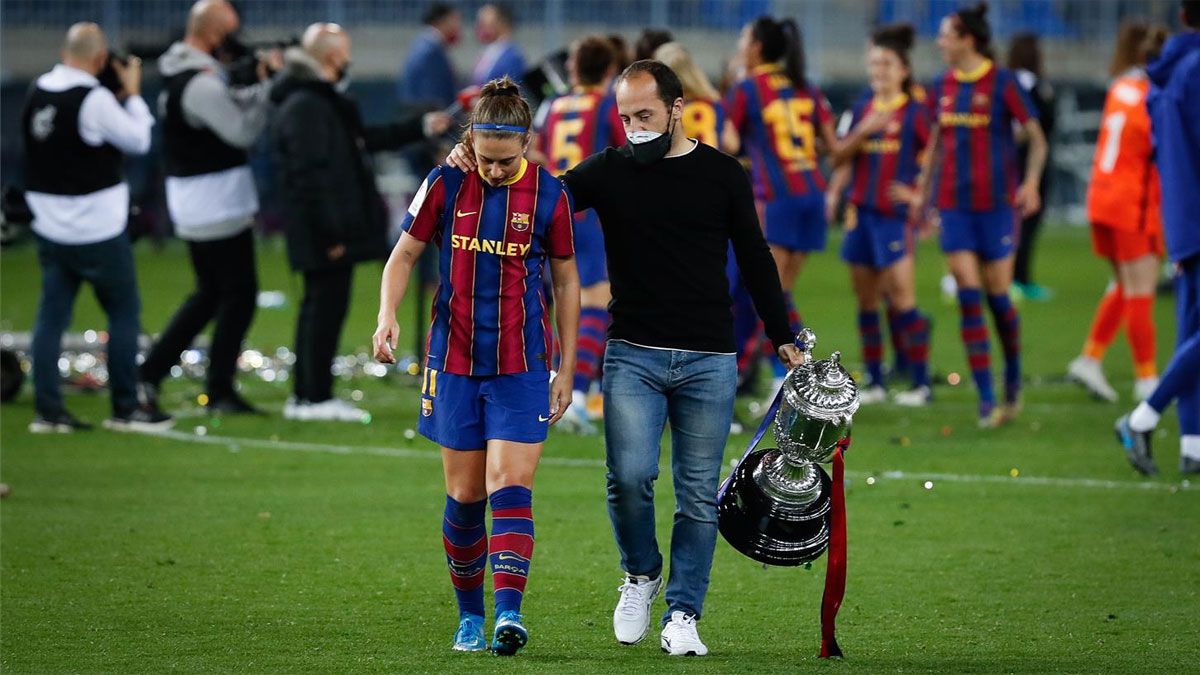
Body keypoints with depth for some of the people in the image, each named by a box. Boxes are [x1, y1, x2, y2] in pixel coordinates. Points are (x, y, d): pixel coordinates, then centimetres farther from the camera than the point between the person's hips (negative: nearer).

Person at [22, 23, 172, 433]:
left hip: (50, 226, 6)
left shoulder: (37, 94, 2)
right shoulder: (94, 100, -20)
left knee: (52, 315, 7)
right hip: (98, 230, -6)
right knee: (124, 311, 6)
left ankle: (47, 410, 5)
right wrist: (131, 93, 2)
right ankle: (125, 409, 8)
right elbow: (138, 140, -10)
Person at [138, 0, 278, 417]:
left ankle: (150, 374, 13)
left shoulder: (178, 73, 11)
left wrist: (260, 84, 2)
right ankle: (220, 393, 4)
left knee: (210, 293, 19)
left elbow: (232, 107, 18)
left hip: (191, 206, 10)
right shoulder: (202, 83, -21)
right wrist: (268, 85, -14)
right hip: (218, 207, -10)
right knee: (239, 295, 0)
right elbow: (243, 131, -22)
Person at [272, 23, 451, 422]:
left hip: (330, 232, 11)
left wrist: (421, 128, 30)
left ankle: (306, 395, 17)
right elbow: (310, 176, -22)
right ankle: (315, 397, -3)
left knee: (321, 307, 13)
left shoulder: (321, 101, 17)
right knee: (327, 305, -6)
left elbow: (364, 140, 29)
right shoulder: (305, 107, -17)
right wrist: (330, 235, -23)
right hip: (324, 234, -11)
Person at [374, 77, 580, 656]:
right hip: (455, 362, 1)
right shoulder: (446, 185, -2)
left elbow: (566, 283, 6)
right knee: (463, 497, 6)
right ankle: (470, 618, 18)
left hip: (521, 366, -1)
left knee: (510, 490, -13)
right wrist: (388, 315, -12)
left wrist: (566, 371, 6)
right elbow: (404, 255, 7)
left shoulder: (548, 194, -3)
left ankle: (509, 612, -22)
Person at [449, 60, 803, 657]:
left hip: (708, 361, 0)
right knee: (629, 476, -16)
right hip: (633, 355, 0)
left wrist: (784, 340, 12)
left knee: (697, 494, 1)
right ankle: (641, 575, 10)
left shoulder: (723, 175, 6)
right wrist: (474, 163, -10)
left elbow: (755, 260, 13)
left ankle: (682, 614, 8)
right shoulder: (609, 171, 5)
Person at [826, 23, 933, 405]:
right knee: (866, 299, 7)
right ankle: (874, 381, 15)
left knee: (901, 295, -11)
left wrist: (917, 191, -8)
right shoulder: (862, 109, 11)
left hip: (894, 213, -6)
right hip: (861, 212, 6)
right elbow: (841, 156, 10)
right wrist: (863, 130, -6)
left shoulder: (914, 112, -4)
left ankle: (921, 383, -8)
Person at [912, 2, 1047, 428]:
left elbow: (1036, 137, -5)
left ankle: (1013, 379, 27)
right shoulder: (943, 87, 8)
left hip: (995, 202, -4)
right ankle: (987, 400, -4)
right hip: (953, 203, 4)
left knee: (997, 294, 1)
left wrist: (1031, 182, -18)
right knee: (968, 298, -5)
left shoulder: (1001, 84, -8)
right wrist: (921, 192, 18)